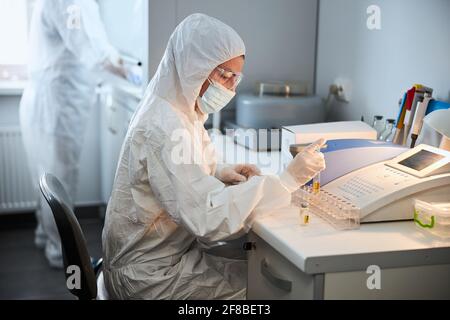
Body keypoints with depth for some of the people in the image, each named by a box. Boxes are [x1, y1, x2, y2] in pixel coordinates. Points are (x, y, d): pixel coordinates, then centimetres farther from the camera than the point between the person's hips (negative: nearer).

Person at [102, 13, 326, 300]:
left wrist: (219, 173, -1)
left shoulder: (179, 110, 3)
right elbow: (209, 218, -32)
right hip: (151, 277, -8)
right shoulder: (163, 130, -28)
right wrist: (288, 180, -29)